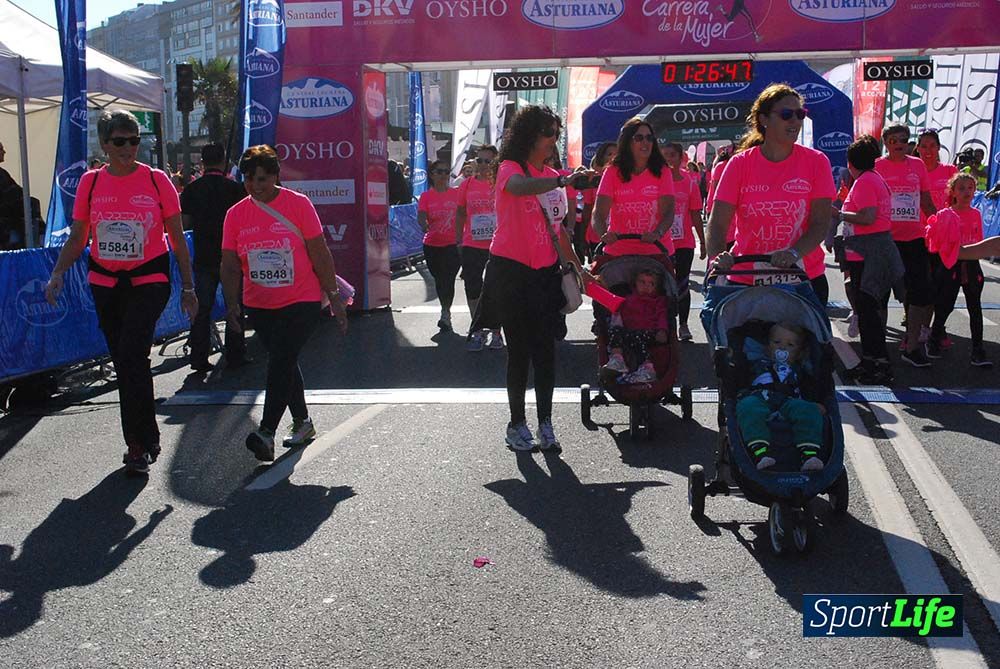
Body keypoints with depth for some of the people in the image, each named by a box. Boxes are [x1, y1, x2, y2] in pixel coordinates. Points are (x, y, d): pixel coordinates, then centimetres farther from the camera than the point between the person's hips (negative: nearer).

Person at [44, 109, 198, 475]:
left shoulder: (156, 180, -3)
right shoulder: (90, 182, 4)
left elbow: (177, 238, 2)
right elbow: (76, 239, 9)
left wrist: (188, 287, 1)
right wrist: (58, 273, -8)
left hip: (149, 281, -4)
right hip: (105, 282, 4)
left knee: (132, 356, -18)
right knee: (124, 363, 9)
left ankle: (140, 444, -6)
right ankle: (144, 441, 23)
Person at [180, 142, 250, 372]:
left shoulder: (191, 189, 0)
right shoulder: (235, 188, -7)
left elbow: (185, 222, 1)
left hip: (203, 257, 2)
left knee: (201, 308, 8)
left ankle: (199, 358, 7)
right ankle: (235, 355, 10)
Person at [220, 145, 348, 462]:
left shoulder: (298, 204, -6)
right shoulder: (235, 214, 3)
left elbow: (320, 255, -4)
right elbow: (230, 265, 3)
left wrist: (334, 297, -3)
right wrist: (232, 303, -9)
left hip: (302, 302, -5)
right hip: (260, 306, 5)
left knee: (280, 361, -17)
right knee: (284, 362, 15)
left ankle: (266, 432, -16)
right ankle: (302, 421, 32)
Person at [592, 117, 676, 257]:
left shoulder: (662, 172, 2)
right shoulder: (612, 173, 1)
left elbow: (668, 211, -9)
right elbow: (599, 213, -9)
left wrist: (657, 233, -30)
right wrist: (604, 234, -30)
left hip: (656, 252, 1)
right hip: (618, 251, 0)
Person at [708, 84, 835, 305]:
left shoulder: (816, 162, -1)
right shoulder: (739, 164, -2)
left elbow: (820, 223, -7)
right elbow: (718, 223, -7)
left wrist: (794, 253, -26)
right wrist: (717, 256, -28)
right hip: (746, 281, 0)